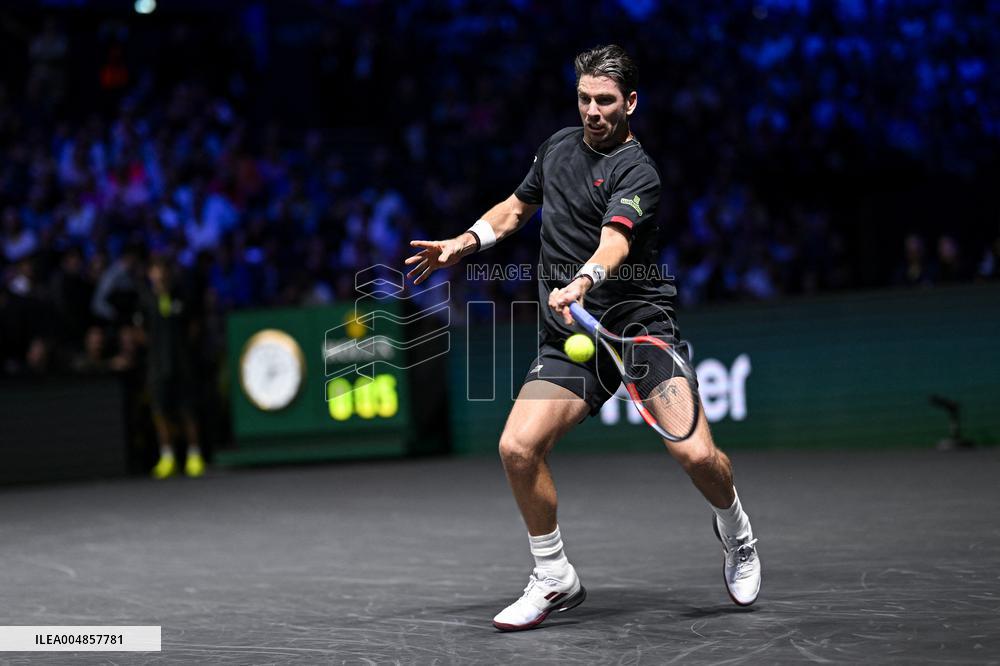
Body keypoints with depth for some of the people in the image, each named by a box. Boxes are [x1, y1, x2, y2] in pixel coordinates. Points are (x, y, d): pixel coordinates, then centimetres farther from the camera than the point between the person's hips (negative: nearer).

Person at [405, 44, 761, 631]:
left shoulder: (638, 174, -10)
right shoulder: (559, 146, 12)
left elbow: (614, 241, -29)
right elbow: (519, 206, 30)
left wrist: (581, 283, -48)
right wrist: (463, 244, 15)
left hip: (640, 322, -5)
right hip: (569, 339, 5)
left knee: (695, 454, -19)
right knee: (518, 447, -15)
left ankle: (735, 532, 18)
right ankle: (556, 581, 6)